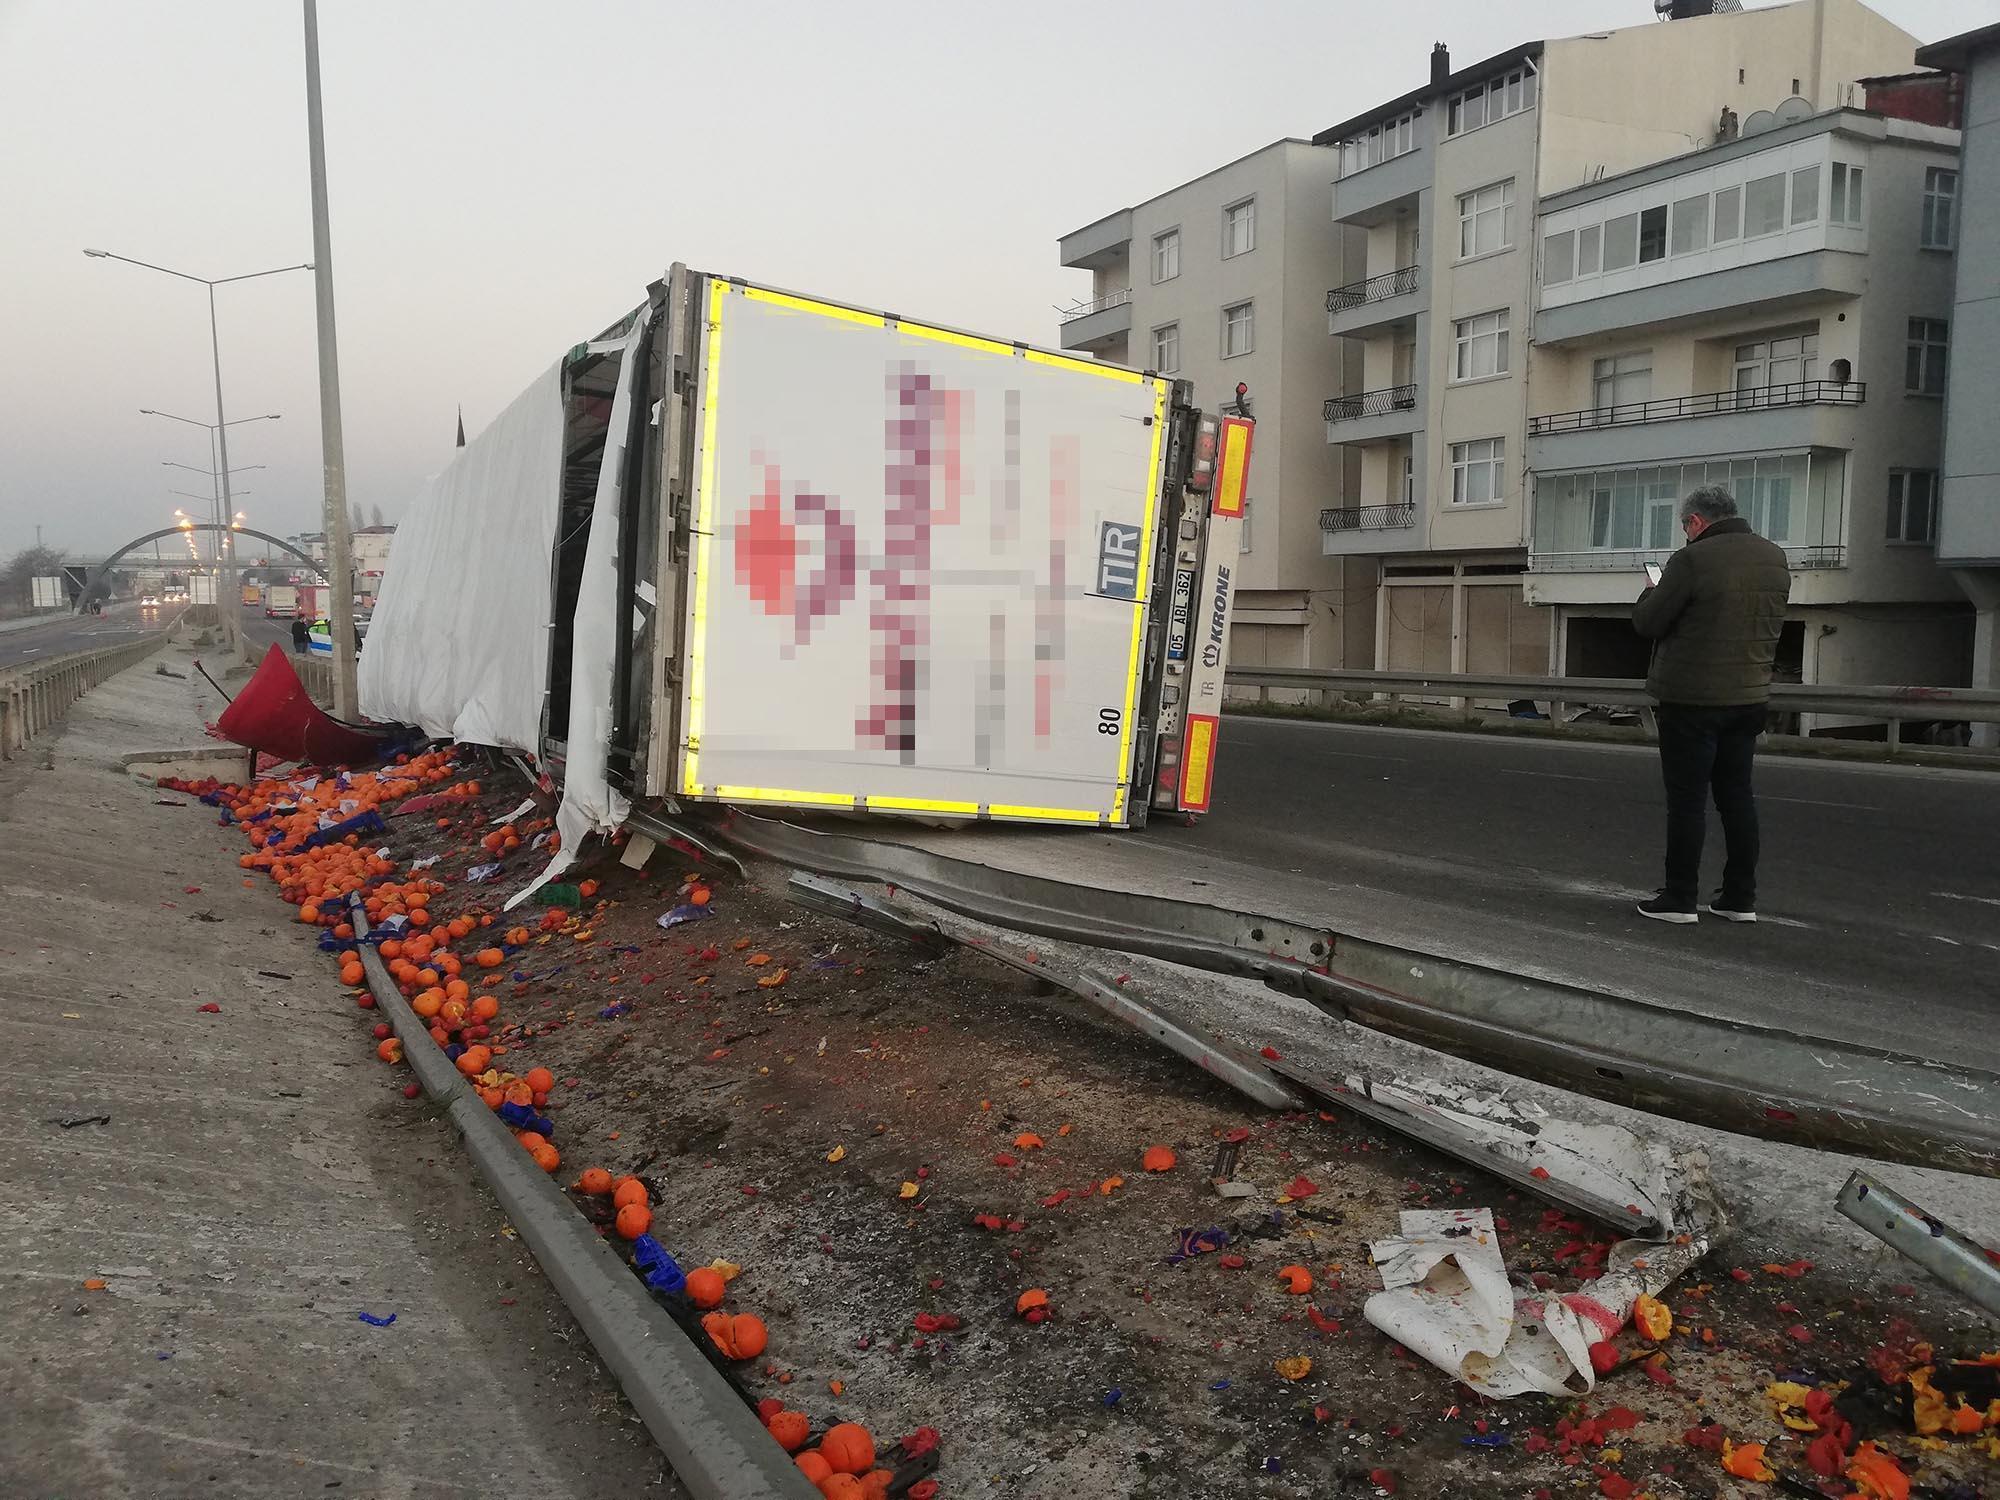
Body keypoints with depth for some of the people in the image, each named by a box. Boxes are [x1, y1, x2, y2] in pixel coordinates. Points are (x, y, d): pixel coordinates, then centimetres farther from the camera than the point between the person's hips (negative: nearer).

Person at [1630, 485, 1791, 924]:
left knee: (1687, 798, -1)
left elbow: (1647, 623, -10)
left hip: (1691, 698, -7)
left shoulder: (1692, 560, -16)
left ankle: (1680, 898, 4)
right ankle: (1740, 898, 17)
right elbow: (1771, 624, 17)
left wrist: (1652, 593, 9)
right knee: (1737, 795, 13)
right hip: (1749, 696, 7)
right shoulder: (1775, 558, 7)